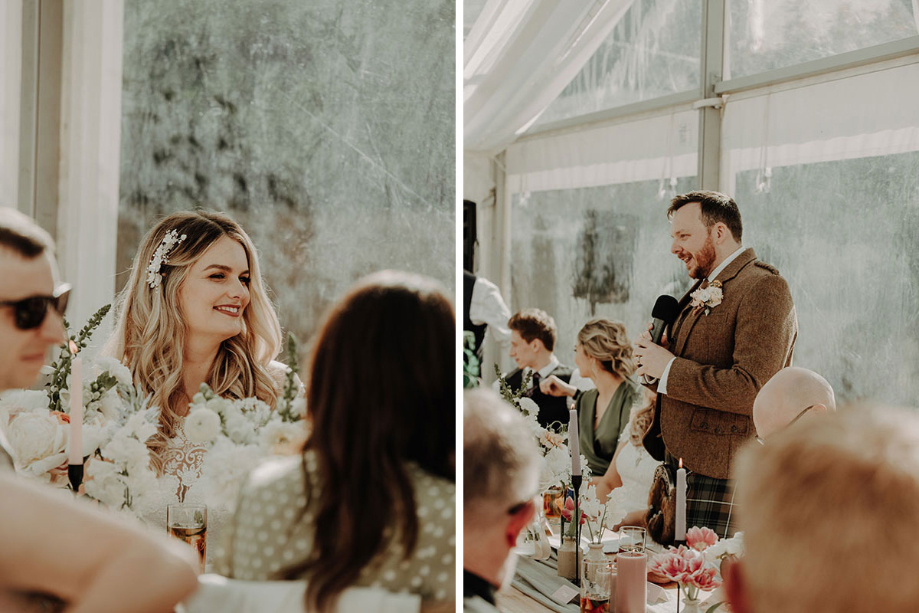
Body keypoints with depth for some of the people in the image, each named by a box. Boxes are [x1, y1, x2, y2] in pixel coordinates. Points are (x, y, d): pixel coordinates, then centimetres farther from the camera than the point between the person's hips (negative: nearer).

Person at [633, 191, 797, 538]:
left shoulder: (764, 288, -13)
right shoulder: (704, 290, 18)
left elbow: (751, 390, -24)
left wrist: (669, 369, -15)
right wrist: (655, 357, 5)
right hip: (680, 461, 9)